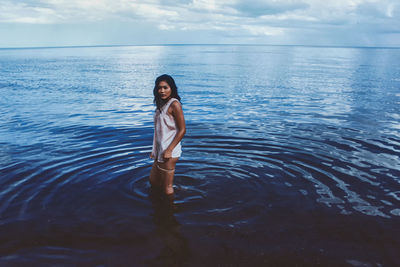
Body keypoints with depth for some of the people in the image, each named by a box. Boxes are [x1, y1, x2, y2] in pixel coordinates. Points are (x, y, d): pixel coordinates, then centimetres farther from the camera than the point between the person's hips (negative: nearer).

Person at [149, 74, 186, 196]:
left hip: (169, 152, -9)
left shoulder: (174, 104, -14)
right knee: (153, 182, 22)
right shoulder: (162, 104, 12)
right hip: (160, 150, 9)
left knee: (167, 188, 2)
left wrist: (169, 150, -20)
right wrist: (155, 150, 15)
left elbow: (182, 130, -17)